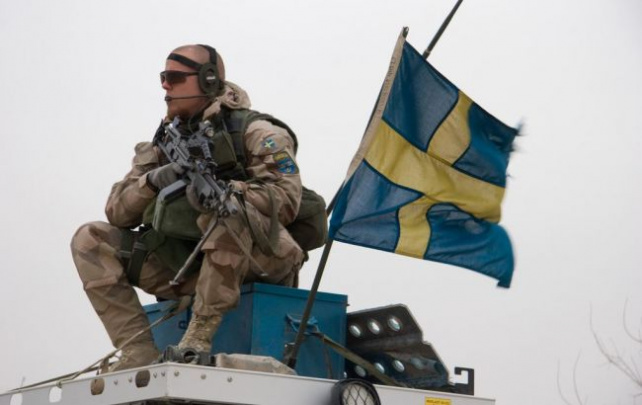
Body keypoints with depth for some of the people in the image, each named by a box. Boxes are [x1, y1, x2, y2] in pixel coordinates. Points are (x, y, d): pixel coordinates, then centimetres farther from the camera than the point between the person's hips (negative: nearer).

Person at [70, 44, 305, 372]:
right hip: (188, 267, 6)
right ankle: (140, 354, -16)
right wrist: (151, 182, -16)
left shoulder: (255, 133, -3)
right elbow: (117, 212, 5)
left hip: (258, 264, -6)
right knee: (90, 239, -6)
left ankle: (200, 336, -30)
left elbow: (285, 200, -18)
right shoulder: (166, 140, 14)